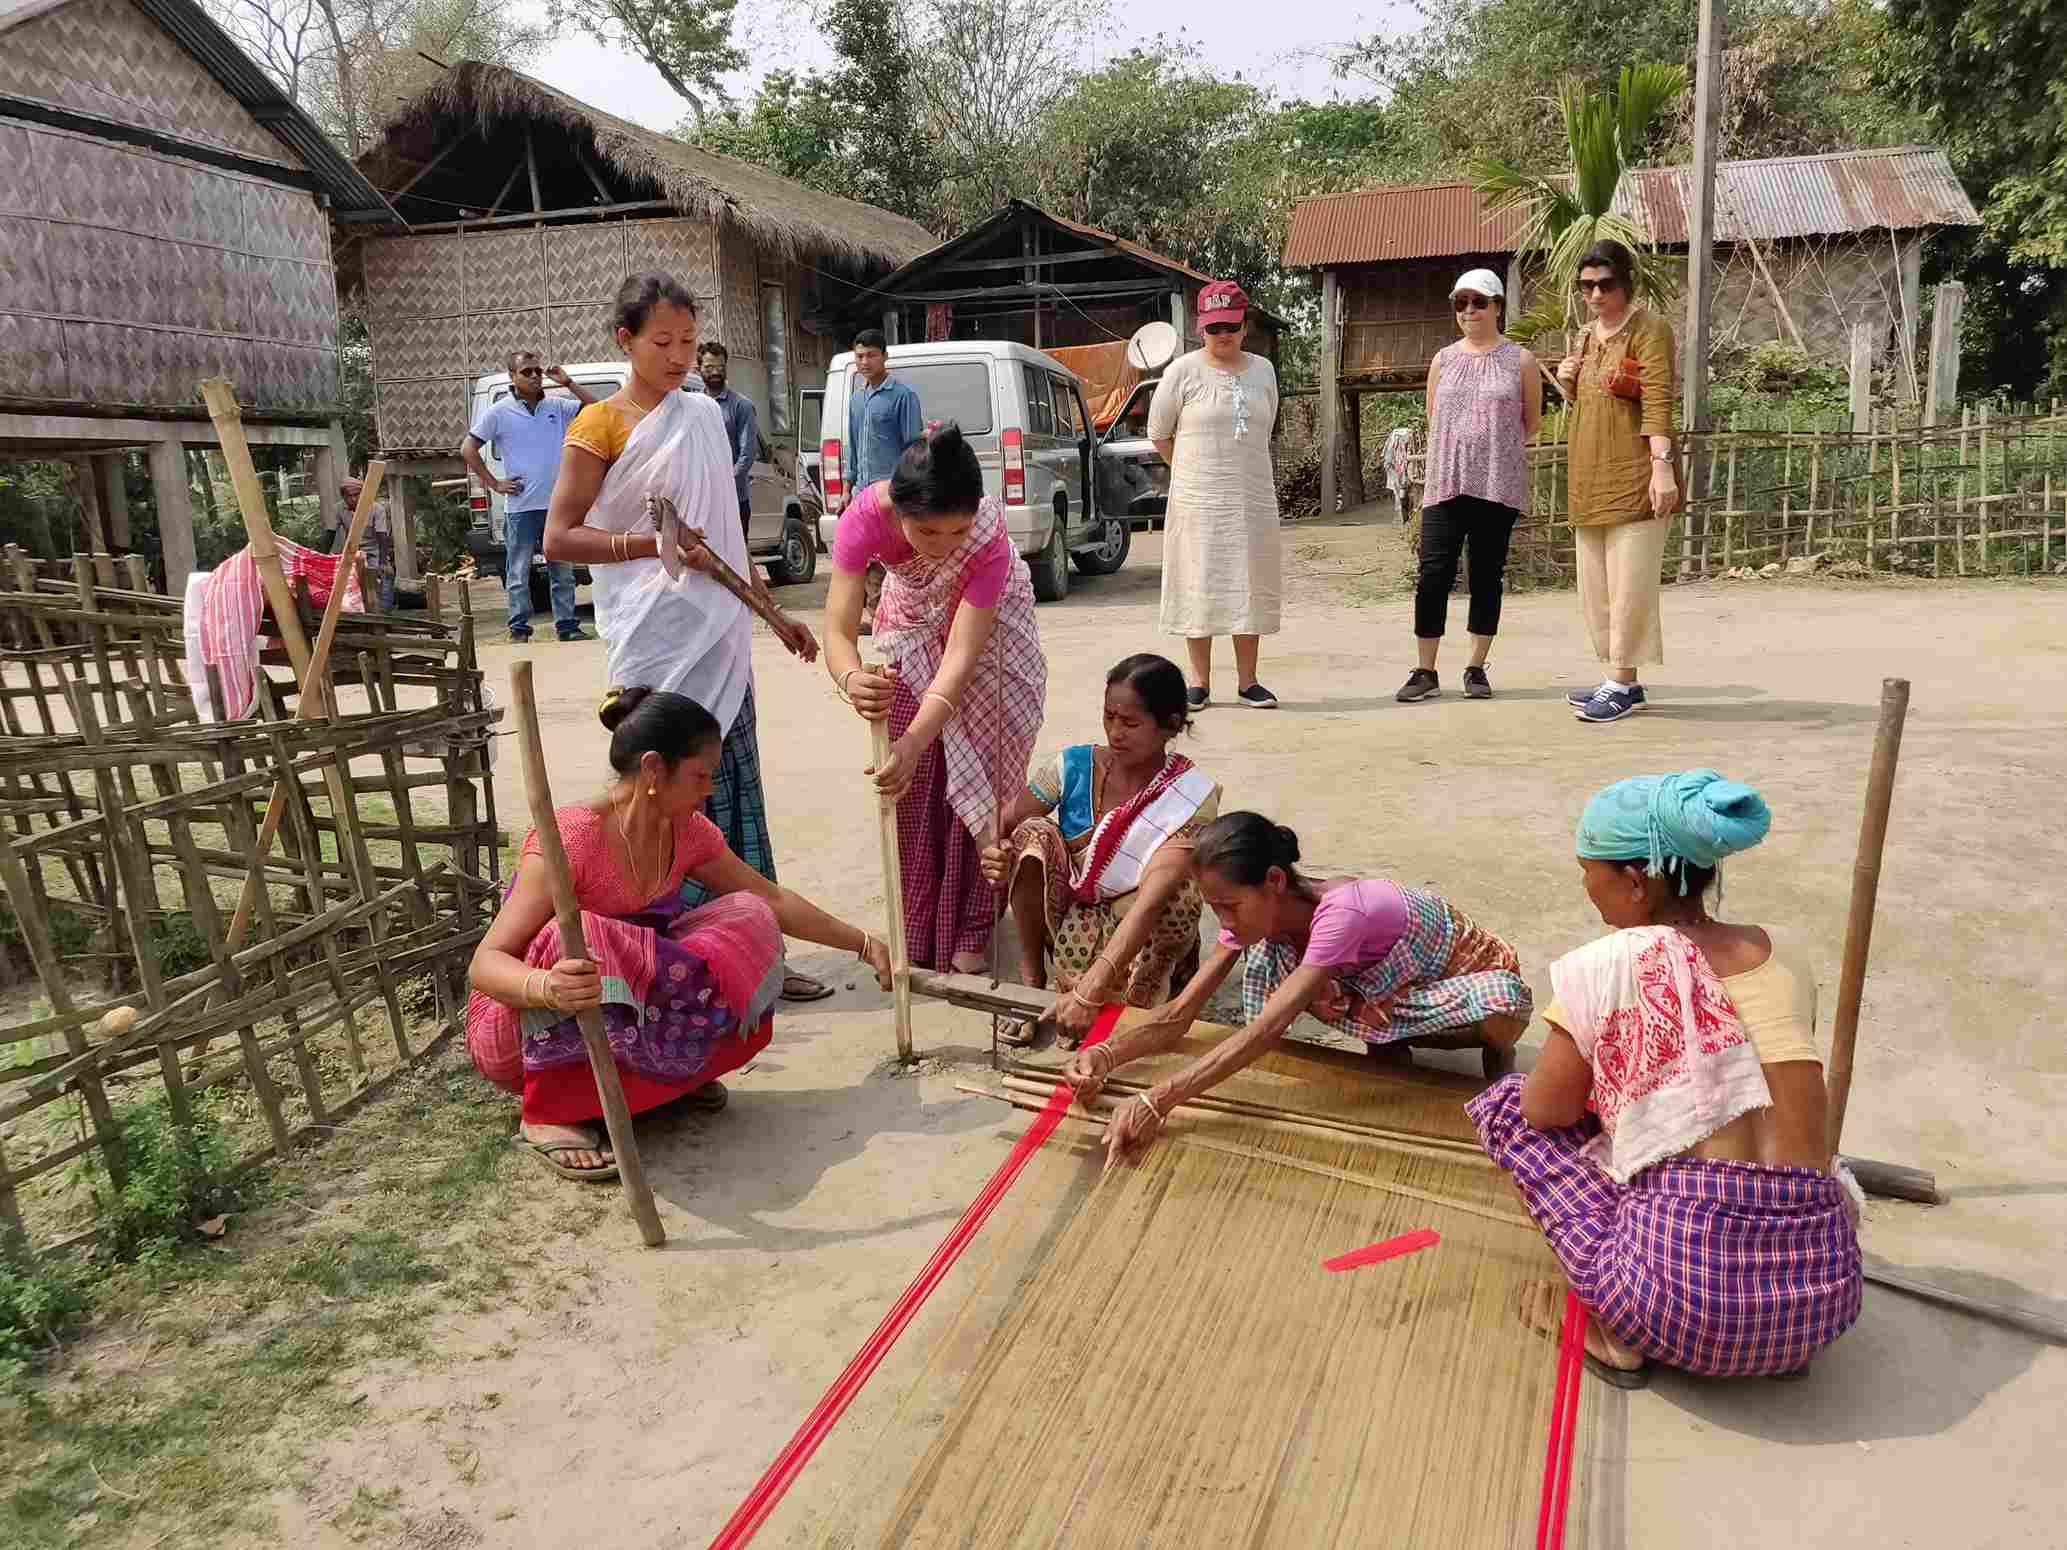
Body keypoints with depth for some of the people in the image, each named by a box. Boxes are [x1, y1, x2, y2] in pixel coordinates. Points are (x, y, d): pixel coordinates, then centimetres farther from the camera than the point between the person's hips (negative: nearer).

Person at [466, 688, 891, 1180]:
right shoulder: (570, 838, -26)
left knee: (746, 920, -10)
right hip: (521, 1034, -5)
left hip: (616, 1019, 6)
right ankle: (550, 1113, -19)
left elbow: (773, 902, 8)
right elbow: (486, 963, -28)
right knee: (581, 941, -38)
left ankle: (670, 1070, -2)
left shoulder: (687, 832, -5)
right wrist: (548, 988, -49)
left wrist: (863, 944, 9)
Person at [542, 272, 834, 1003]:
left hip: (719, 635, 6)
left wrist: (773, 611, 19)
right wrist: (652, 543, -17)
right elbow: (558, 537, -6)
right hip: (656, 640, -6)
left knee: (736, 792, 7)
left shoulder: (705, 414, 14)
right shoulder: (602, 424, -4)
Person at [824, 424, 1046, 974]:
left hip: (986, 624, -2)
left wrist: (915, 741, -57)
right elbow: (838, 631, -39)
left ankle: (969, 935, 11)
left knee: (973, 778, -2)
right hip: (911, 624, 2)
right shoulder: (866, 515, -37)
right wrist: (852, 680, -63)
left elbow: (961, 657, -43)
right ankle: (915, 938, 14)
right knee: (909, 785, 1)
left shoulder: (988, 534, -41)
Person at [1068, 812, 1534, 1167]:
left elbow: (1266, 1029, -47)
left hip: (1473, 976, -5)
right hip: (1390, 983, 6)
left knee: (1501, 1002, -42)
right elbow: (1180, 1014, -19)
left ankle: (1497, 1052, -4)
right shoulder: (1255, 911, -18)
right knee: (1265, 961, -19)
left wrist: (1156, 1104, -52)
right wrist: (1107, 1054, -39)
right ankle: (1387, 1048, 2)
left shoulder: (1339, 912, -40)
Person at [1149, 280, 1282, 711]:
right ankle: (1200, 681, 8)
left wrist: (1234, 466, 14)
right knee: (1199, 585, -1)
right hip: (1198, 499, -3)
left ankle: (1247, 681, 14)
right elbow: (1158, 433, 4)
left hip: (1253, 497, 4)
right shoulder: (1184, 371, -4)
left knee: (1250, 586, 5)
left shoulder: (1263, 370, 8)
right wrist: (1195, 471, 9)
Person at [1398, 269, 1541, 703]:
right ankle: (1426, 672, 1)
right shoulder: (1443, 360, 10)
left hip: (1499, 486, -1)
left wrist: (1494, 451, 10)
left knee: (1487, 576, 4)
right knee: (1432, 575, -6)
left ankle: (1476, 669, 14)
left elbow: (1532, 422, 11)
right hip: (1445, 484, 1)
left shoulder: (1520, 361, 4)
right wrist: (1460, 451, 13)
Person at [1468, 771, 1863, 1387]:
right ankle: (1779, 1344, 18)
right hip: (1825, 1296, 6)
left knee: (1504, 1103, 13)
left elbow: (1546, 1111, 1)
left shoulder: (1607, 965, -7)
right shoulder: (1786, 959, 10)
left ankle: (1614, 1331, 8)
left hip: (1685, 1294, -6)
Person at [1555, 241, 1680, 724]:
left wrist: (1662, 465, -26)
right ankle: (1621, 683, 17)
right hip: (1591, 478, 9)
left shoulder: (1648, 328, -6)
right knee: (1597, 584, 10)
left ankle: (1621, 683, -3)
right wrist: (1566, 384, 7)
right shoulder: (1586, 335, 18)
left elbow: (1658, 402, -16)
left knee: (1629, 582, -7)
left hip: (1633, 475, -9)